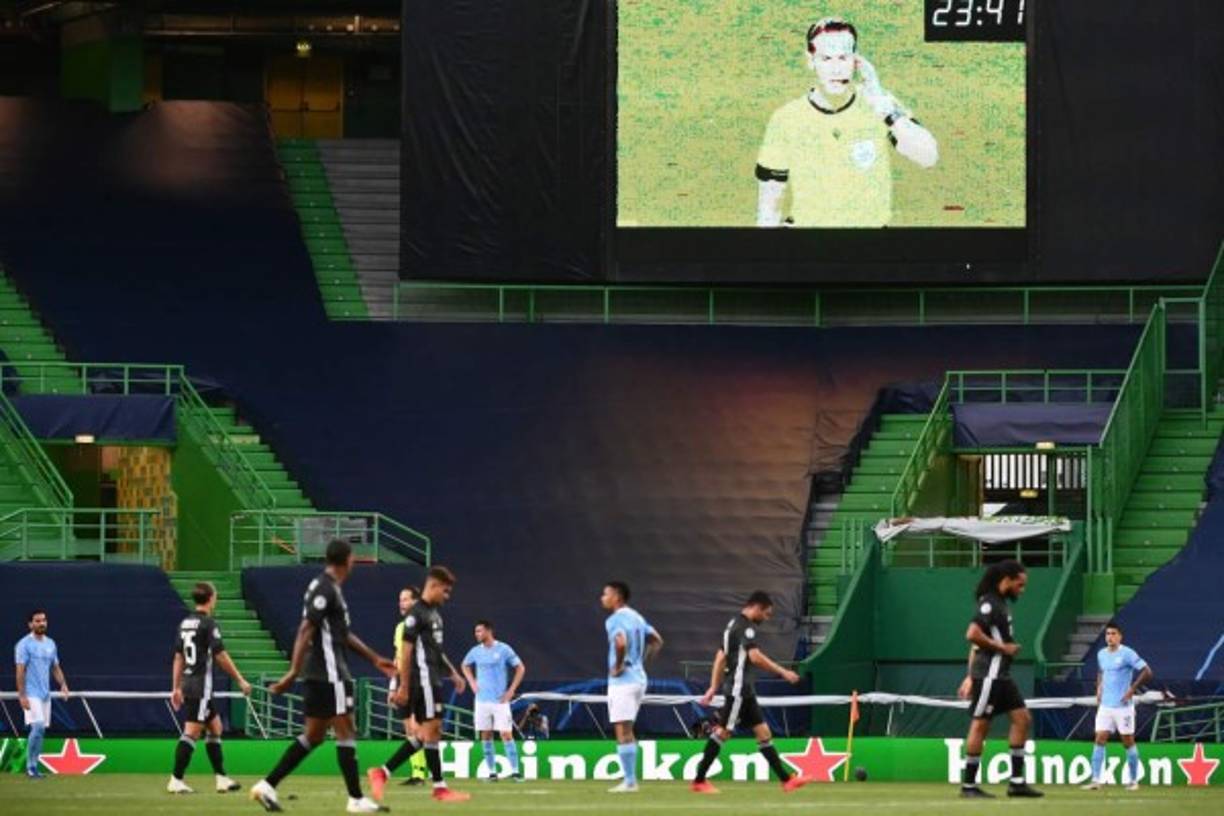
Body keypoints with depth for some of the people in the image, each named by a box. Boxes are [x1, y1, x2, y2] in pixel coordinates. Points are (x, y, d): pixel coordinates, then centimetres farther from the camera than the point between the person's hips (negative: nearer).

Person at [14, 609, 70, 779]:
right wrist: (22, 696, -18)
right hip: (31, 694, -7)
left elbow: (56, 668, 18)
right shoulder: (25, 644, -8)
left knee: (41, 730, 6)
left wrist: (63, 685, 1)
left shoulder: (50, 644, 13)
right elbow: (20, 671, -12)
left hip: (46, 694, 7)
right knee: (38, 727, -17)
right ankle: (30, 766, -8)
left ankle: (33, 766, 12)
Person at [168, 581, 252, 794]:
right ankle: (176, 780, -13)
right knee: (191, 732, -10)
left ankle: (221, 778, 17)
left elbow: (178, 658, 15)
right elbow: (221, 656, -13)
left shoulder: (185, 623, 12)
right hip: (201, 684, -9)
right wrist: (240, 680, -7)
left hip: (188, 682, 9)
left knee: (215, 726, 16)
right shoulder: (208, 623, -11)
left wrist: (176, 688, 19)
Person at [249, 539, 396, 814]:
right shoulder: (324, 590, -14)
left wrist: (375, 658, 29)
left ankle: (267, 786, 7)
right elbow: (305, 631, -21)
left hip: (319, 676, 10)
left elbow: (343, 633, 26)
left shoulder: (330, 588, 17)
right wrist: (294, 672, -26)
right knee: (346, 732, -4)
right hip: (329, 674, -10)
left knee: (313, 736, 11)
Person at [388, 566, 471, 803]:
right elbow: (406, 652, -14)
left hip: (433, 681, 10)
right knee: (431, 730, -6)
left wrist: (454, 674, 21)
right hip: (423, 680, -10)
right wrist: (403, 687, -16)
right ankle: (439, 787, -3)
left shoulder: (434, 614, 17)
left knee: (426, 733, 9)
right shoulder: (416, 614, -12)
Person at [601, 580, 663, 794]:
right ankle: (630, 779, 16)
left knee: (623, 732, -6)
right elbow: (657, 641, 23)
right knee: (627, 732, 15)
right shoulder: (636, 617, 15)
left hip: (622, 681, -9)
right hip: (638, 678, 9)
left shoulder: (615, 620, -14)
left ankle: (629, 781, -7)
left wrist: (619, 665, -18)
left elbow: (621, 642, -33)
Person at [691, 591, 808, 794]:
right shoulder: (745, 627, -12)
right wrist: (783, 672, -21)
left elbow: (720, 657, 20)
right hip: (738, 688, -10)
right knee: (723, 732, -7)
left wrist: (713, 688, 20)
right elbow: (755, 656, -25)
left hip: (744, 692, 10)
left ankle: (786, 779, 7)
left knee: (763, 732, 7)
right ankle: (699, 781, -3)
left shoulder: (735, 625, 18)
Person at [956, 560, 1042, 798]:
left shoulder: (1000, 604, 18)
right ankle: (968, 785, -1)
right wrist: (1002, 647, -15)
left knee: (1022, 718, 6)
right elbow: (972, 635, -25)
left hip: (1002, 676, 10)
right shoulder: (989, 604, -12)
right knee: (980, 725, -6)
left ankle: (1017, 781, 7)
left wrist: (971, 677, 21)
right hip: (989, 676, -10)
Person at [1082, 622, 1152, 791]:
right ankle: (1095, 780, -7)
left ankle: (1133, 780, 12)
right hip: (1105, 706, 5)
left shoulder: (1127, 654, -10)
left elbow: (1147, 672, -14)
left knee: (1128, 742, 2)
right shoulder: (1101, 654, 10)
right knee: (1100, 739, -5)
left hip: (1123, 706, -5)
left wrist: (1132, 690, -16)